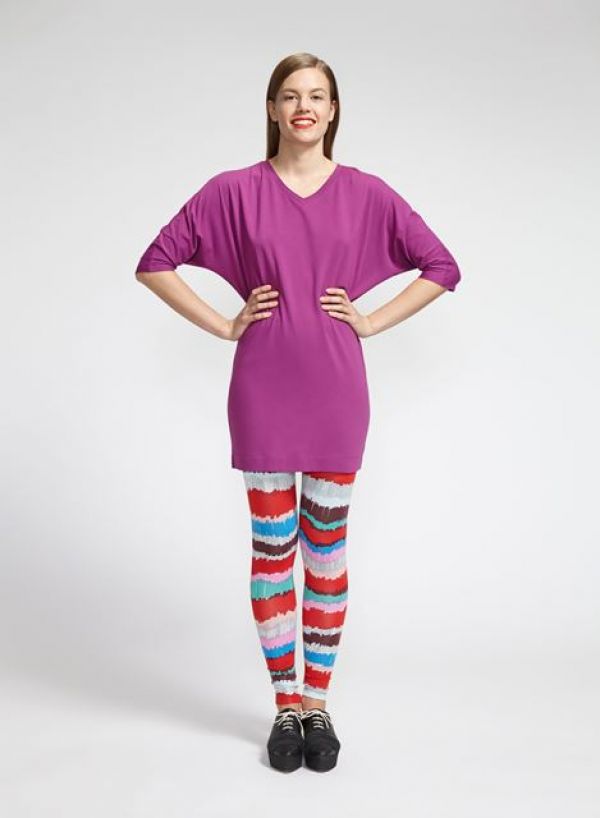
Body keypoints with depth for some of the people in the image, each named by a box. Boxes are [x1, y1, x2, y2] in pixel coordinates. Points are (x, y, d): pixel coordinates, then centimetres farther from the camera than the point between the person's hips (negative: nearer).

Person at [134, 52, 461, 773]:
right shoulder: (234, 191, 0)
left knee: (327, 550, 10)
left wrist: (372, 321, 0)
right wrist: (223, 325, -2)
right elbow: (155, 263, 4)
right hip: (262, 395, 0)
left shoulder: (366, 194, 2)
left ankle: (318, 704, 25)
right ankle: (286, 706, 24)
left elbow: (441, 265, 8)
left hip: (335, 395, 1)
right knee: (272, 550, 8)